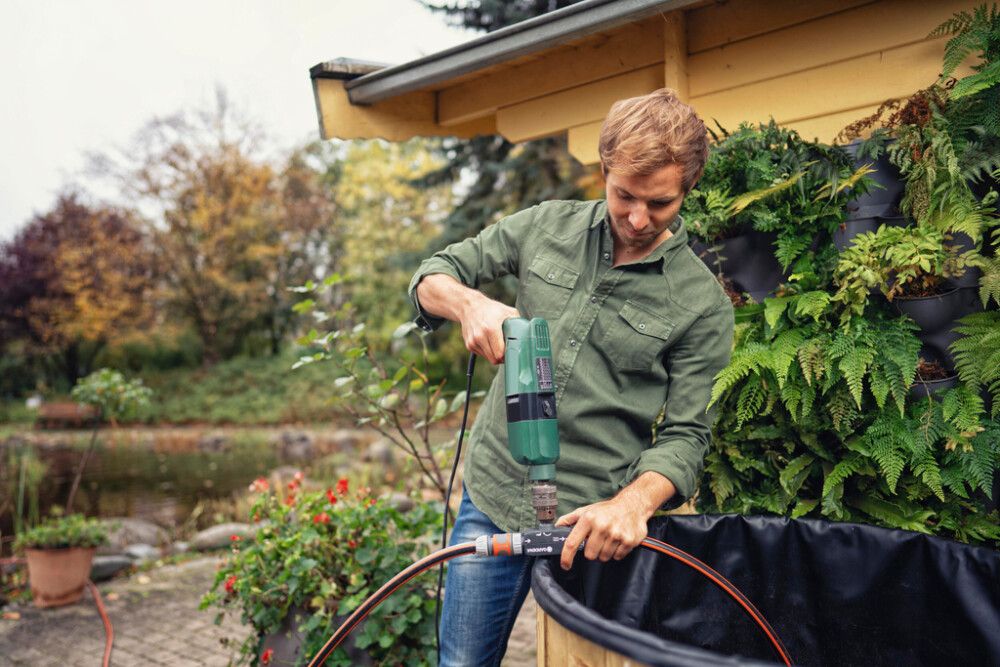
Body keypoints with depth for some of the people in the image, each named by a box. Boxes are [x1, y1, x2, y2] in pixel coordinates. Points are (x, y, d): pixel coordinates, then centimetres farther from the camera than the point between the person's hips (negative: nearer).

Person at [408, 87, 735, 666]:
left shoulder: (703, 305, -7)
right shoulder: (546, 227, 0)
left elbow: (685, 434, -7)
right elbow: (433, 275, 5)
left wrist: (634, 503, -27)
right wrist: (470, 304, -18)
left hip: (593, 524, -2)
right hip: (493, 495, 3)